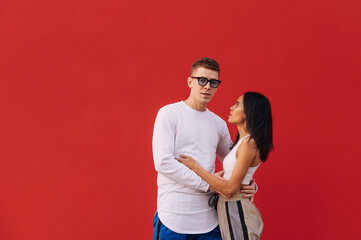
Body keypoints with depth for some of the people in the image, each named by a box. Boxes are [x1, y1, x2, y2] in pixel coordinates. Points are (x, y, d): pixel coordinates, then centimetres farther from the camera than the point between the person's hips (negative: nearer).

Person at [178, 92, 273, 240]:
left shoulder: (249, 143, -18)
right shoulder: (242, 141, 12)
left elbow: (230, 189, -21)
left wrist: (195, 167, -16)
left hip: (237, 210, -9)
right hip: (228, 209, 9)